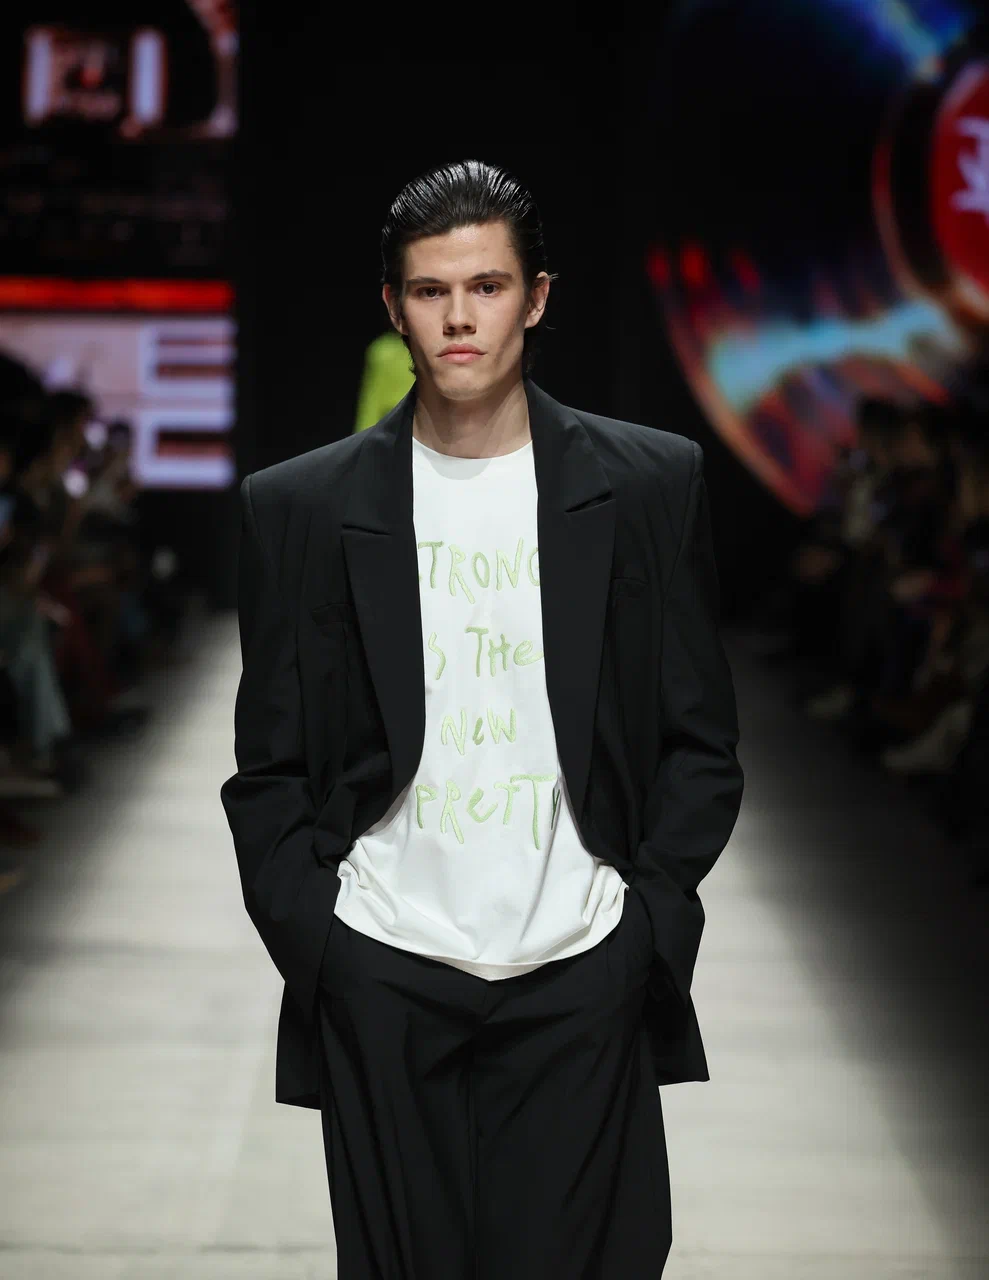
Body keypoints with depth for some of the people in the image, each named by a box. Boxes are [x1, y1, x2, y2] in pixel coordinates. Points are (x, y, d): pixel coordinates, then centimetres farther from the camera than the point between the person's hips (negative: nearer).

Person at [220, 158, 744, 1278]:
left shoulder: (650, 485, 5)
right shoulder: (301, 506, 5)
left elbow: (700, 743, 7)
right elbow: (268, 767, 7)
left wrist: (651, 926, -2)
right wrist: (309, 942, -2)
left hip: (583, 979, 0)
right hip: (381, 980, 0)